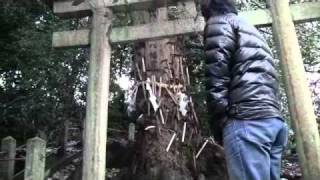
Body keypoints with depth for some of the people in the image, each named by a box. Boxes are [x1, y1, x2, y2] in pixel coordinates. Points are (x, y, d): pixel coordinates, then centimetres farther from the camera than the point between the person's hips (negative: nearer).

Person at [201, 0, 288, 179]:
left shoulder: (219, 22, 10)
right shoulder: (252, 30, 34)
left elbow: (216, 74, -6)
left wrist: (220, 121, -6)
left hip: (248, 119, -8)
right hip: (276, 120, 8)